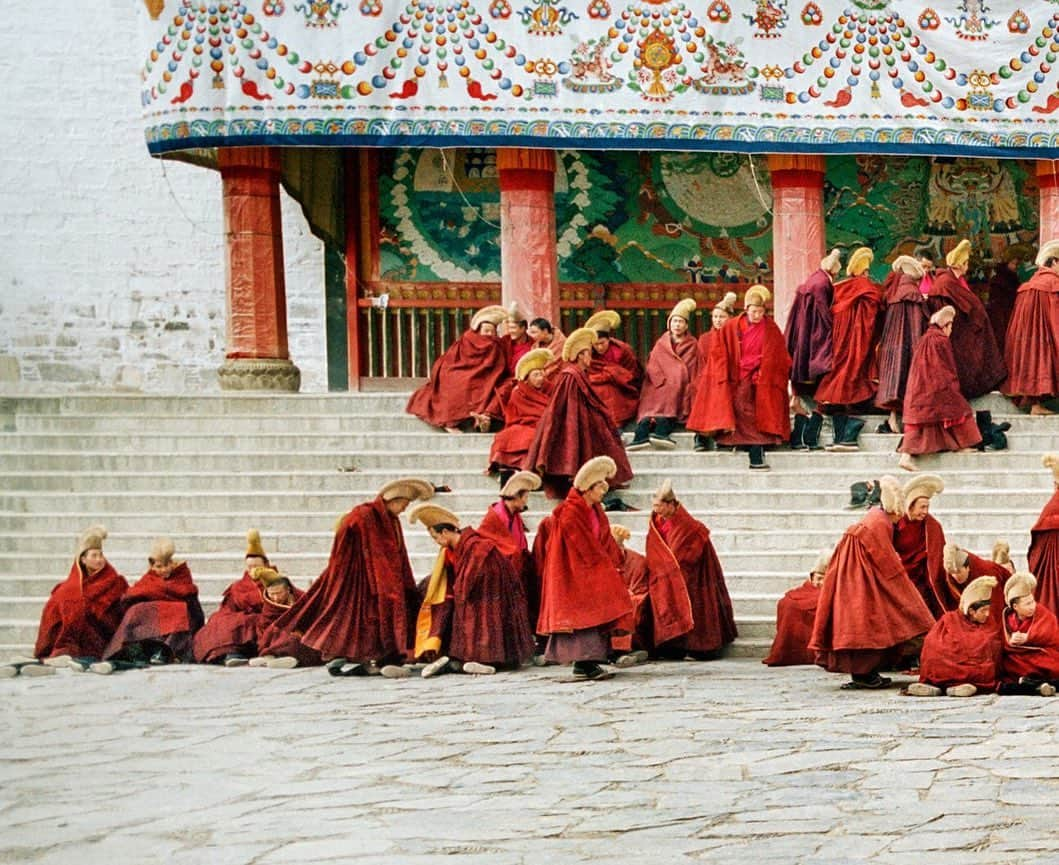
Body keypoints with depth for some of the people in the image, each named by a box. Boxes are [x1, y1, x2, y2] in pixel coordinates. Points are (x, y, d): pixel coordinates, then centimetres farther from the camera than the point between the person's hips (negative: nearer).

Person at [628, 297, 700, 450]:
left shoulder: (692, 345, 14)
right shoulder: (661, 343, 19)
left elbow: (693, 371, 6)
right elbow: (652, 366, 7)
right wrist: (664, 381, -11)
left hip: (682, 389, -1)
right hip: (660, 385, 1)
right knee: (652, 400, -29)